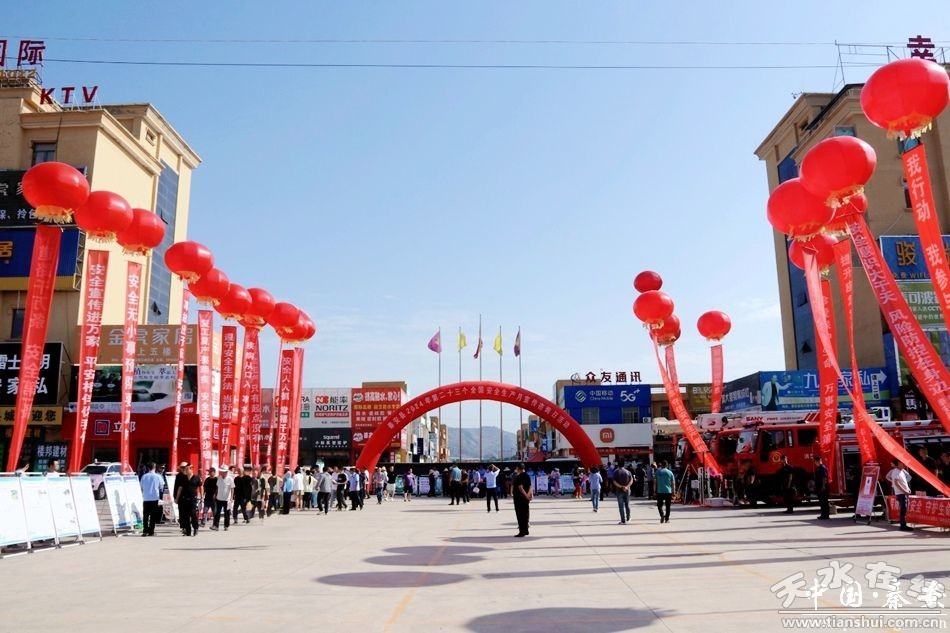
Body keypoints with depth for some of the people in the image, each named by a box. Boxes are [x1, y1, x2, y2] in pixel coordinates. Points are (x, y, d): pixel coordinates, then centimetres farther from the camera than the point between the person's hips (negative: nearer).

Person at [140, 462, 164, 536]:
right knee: (153, 516, 4)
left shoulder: (144, 476, 0)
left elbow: (141, 487, 9)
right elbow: (161, 487, 2)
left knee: (145, 515, 9)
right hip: (155, 498, -1)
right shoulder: (158, 476, -4)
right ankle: (151, 531, 4)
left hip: (146, 498, 2)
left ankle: (145, 531, 4)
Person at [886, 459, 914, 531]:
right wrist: (904, 491, -20)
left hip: (904, 493, 9)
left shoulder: (902, 471, 16)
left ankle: (903, 525, 16)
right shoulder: (896, 471, -13)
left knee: (904, 509, 11)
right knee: (903, 509, -11)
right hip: (900, 493, -9)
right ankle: (903, 525, -10)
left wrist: (907, 489, 14)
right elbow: (896, 483, -19)